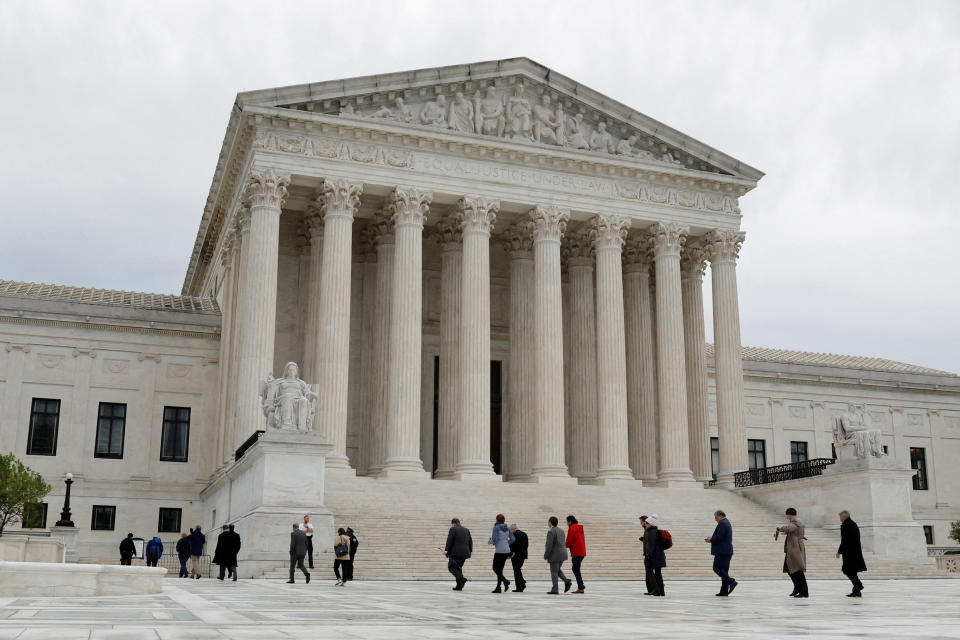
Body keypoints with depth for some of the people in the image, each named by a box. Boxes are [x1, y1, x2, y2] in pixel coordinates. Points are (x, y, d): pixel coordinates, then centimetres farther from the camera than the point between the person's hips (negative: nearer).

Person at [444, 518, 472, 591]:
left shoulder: (453, 529, -4)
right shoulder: (466, 530, 15)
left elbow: (449, 541, -10)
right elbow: (470, 541, 17)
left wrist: (446, 550, -8)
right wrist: (470, 551, 23)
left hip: (455, 552, -7)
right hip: (465, 552, 7)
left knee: (451, 567, 0)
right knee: (458, 567, 14)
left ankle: (461, 578, -21)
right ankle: (459, 586, 8)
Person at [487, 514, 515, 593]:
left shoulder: (496, 527, -9)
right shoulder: (507, 528, 9)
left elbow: (494, 539, -17)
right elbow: (513, 539, 7)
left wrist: (489, 541, 4)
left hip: (499, 551, -6)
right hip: (506, 551, 6)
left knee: (495, 568, 3)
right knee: (500, 569, 13)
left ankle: (505, 580, -20)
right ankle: (498, 588, 10)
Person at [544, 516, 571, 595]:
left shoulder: (551, 532, -14)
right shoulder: (561, 530, 12)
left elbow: (549, 545, -18)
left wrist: (546, 555, -10)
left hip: (555, 555, -8)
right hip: (563, 553, 8)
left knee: (554, 572, -1)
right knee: (557, 570, 21)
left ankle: (555, 590, 0)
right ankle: (567, 581, 3)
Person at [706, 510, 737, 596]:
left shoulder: (722, 523, -13)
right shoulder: (727, 523, 20)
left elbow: (718, 537, -21)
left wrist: (711, 540, -4)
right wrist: (712, 538, 14)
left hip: (722, 552, -10)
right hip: (727, 551, 10)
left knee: (717, 568, -9)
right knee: (723, 570, 9)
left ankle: (731, 582, -15)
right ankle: (724, 591, 7)